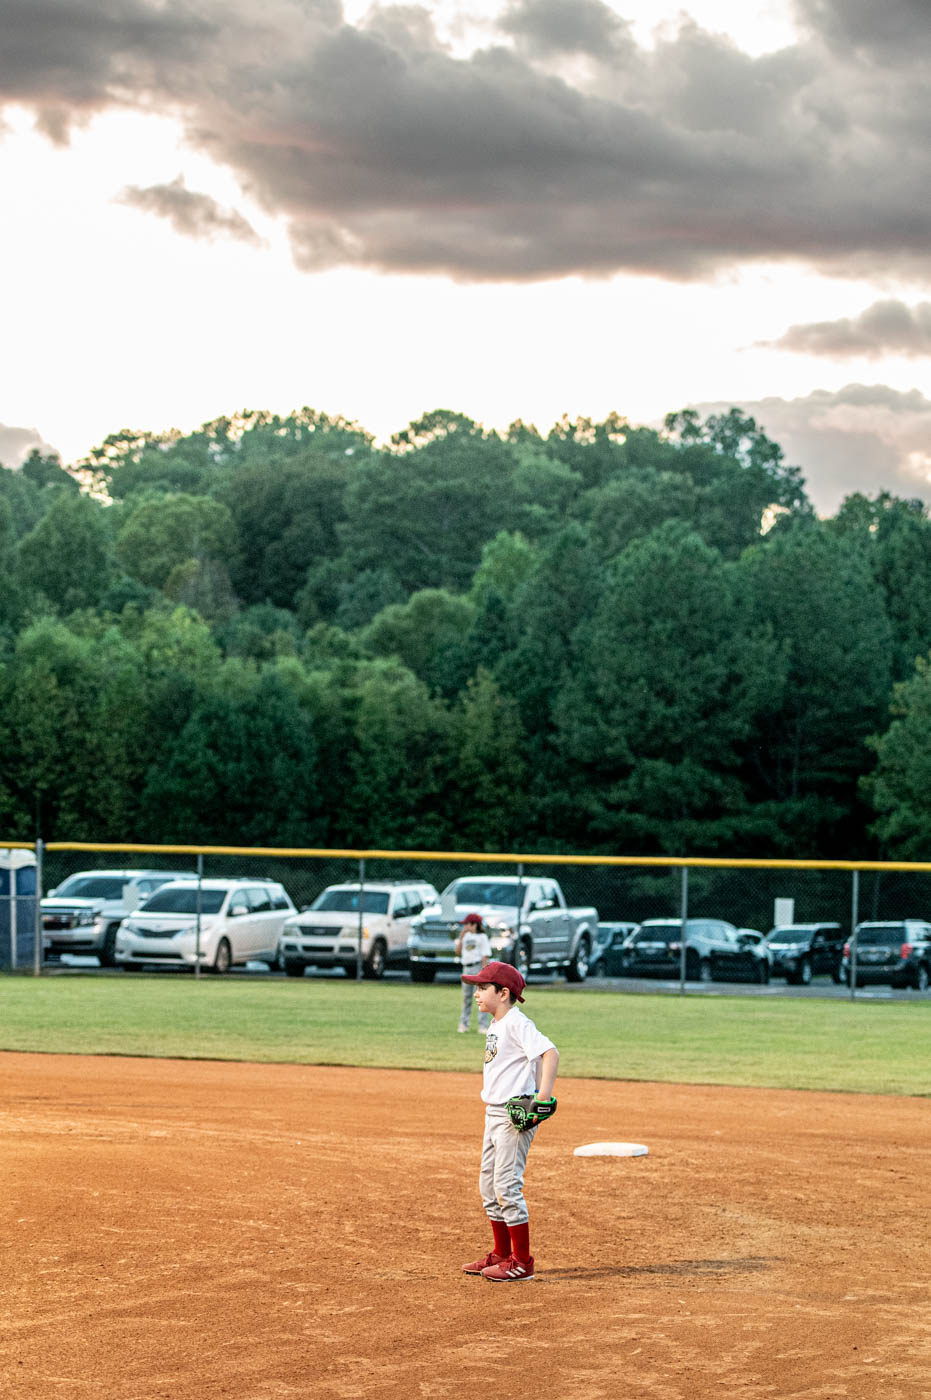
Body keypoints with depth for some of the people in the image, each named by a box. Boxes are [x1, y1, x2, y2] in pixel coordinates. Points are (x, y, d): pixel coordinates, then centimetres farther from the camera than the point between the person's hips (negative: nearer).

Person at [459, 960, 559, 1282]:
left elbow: (550, 1052, -27)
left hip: (516, 1116, -10)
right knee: (489, 1185, 16)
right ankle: (501, 1254, 27)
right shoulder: (495, 1026, 13)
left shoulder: (517, 1023, -16)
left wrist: (543, 1096, -34)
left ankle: (522, 1262, -1)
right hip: (494, 1113, 10)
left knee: (507, 1186, -9)